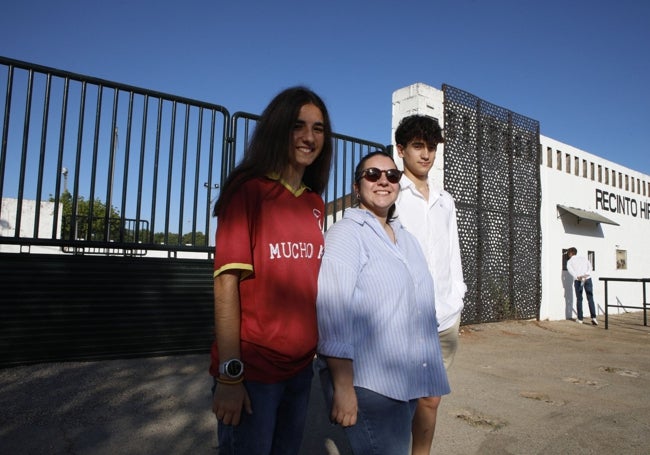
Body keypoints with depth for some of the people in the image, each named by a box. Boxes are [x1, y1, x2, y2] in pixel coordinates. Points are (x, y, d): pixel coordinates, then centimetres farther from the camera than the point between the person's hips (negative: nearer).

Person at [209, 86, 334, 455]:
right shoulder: (248, 190, -11)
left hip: (301, 368, 6)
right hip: (252, 370, -6)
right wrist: (229, 374, -17)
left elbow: (308, 282, 10)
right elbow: (227, 283, -15)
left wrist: (319, 351, 5)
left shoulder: (316, 203, 7)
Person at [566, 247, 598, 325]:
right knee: (590, 299, 2)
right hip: (588, 279, 2)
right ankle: (593, 317, -11)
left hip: (578, 280, -2)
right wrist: (586, 275, -9)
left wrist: (577, 277, -19)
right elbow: (590, 266, 3)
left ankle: (580, 319, 9)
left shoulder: (570, 261, 11)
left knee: (579, 299, 7)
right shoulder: (584, 258, 19)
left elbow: (570, 270, -9)